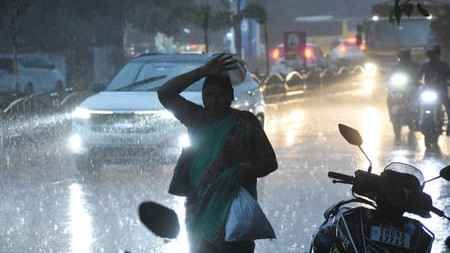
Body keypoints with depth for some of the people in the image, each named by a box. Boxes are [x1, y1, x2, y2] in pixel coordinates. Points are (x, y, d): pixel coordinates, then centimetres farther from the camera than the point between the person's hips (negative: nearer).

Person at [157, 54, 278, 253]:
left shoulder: (245, 123, 1)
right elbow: (165, 94, 4)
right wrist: (202, 72, -2)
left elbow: (270, 162, 1)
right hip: (198, 208, 4)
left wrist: (244, 171, -19)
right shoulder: (197, 118, 12)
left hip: (234, 211, -4)